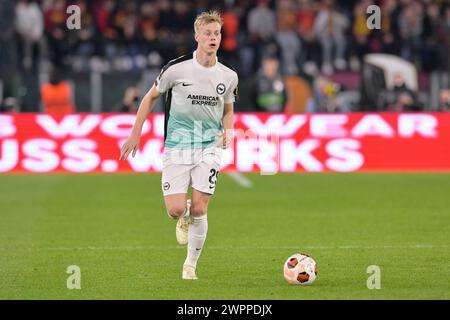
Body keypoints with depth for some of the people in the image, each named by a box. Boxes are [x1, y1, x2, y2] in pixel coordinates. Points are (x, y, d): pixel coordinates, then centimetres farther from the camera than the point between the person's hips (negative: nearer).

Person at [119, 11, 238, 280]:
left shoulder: (228, 76, 1)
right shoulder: (177, 69, -8)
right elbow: (151, 97, 7)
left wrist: (228, 131, -2)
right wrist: (136, 133, 5)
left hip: (209, 147, 1)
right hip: (177, 146, -1)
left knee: (199, 210, -7)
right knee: (176, 210, -10)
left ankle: (191, 265, 12)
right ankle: (185, 217, 29)